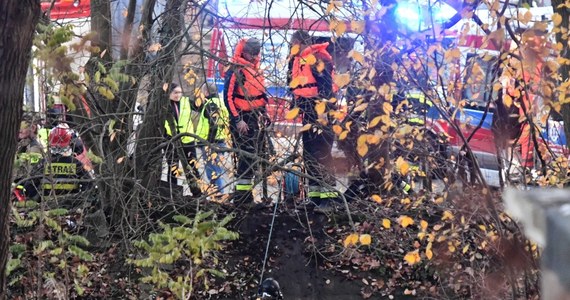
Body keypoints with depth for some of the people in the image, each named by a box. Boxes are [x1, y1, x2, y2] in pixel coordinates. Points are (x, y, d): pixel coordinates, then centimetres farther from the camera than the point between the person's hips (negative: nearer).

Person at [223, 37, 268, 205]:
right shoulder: (235, 71, -11)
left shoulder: (257, 72, 15)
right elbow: (228, 97, -16)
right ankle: (241, 196, -11)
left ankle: (246, 196, 18)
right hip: (242, 121, -8)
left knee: (253, 158, 10)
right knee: (247, 157, -14)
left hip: (256, 121, 8)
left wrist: (262, 113, 16)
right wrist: (237, 120, -19)